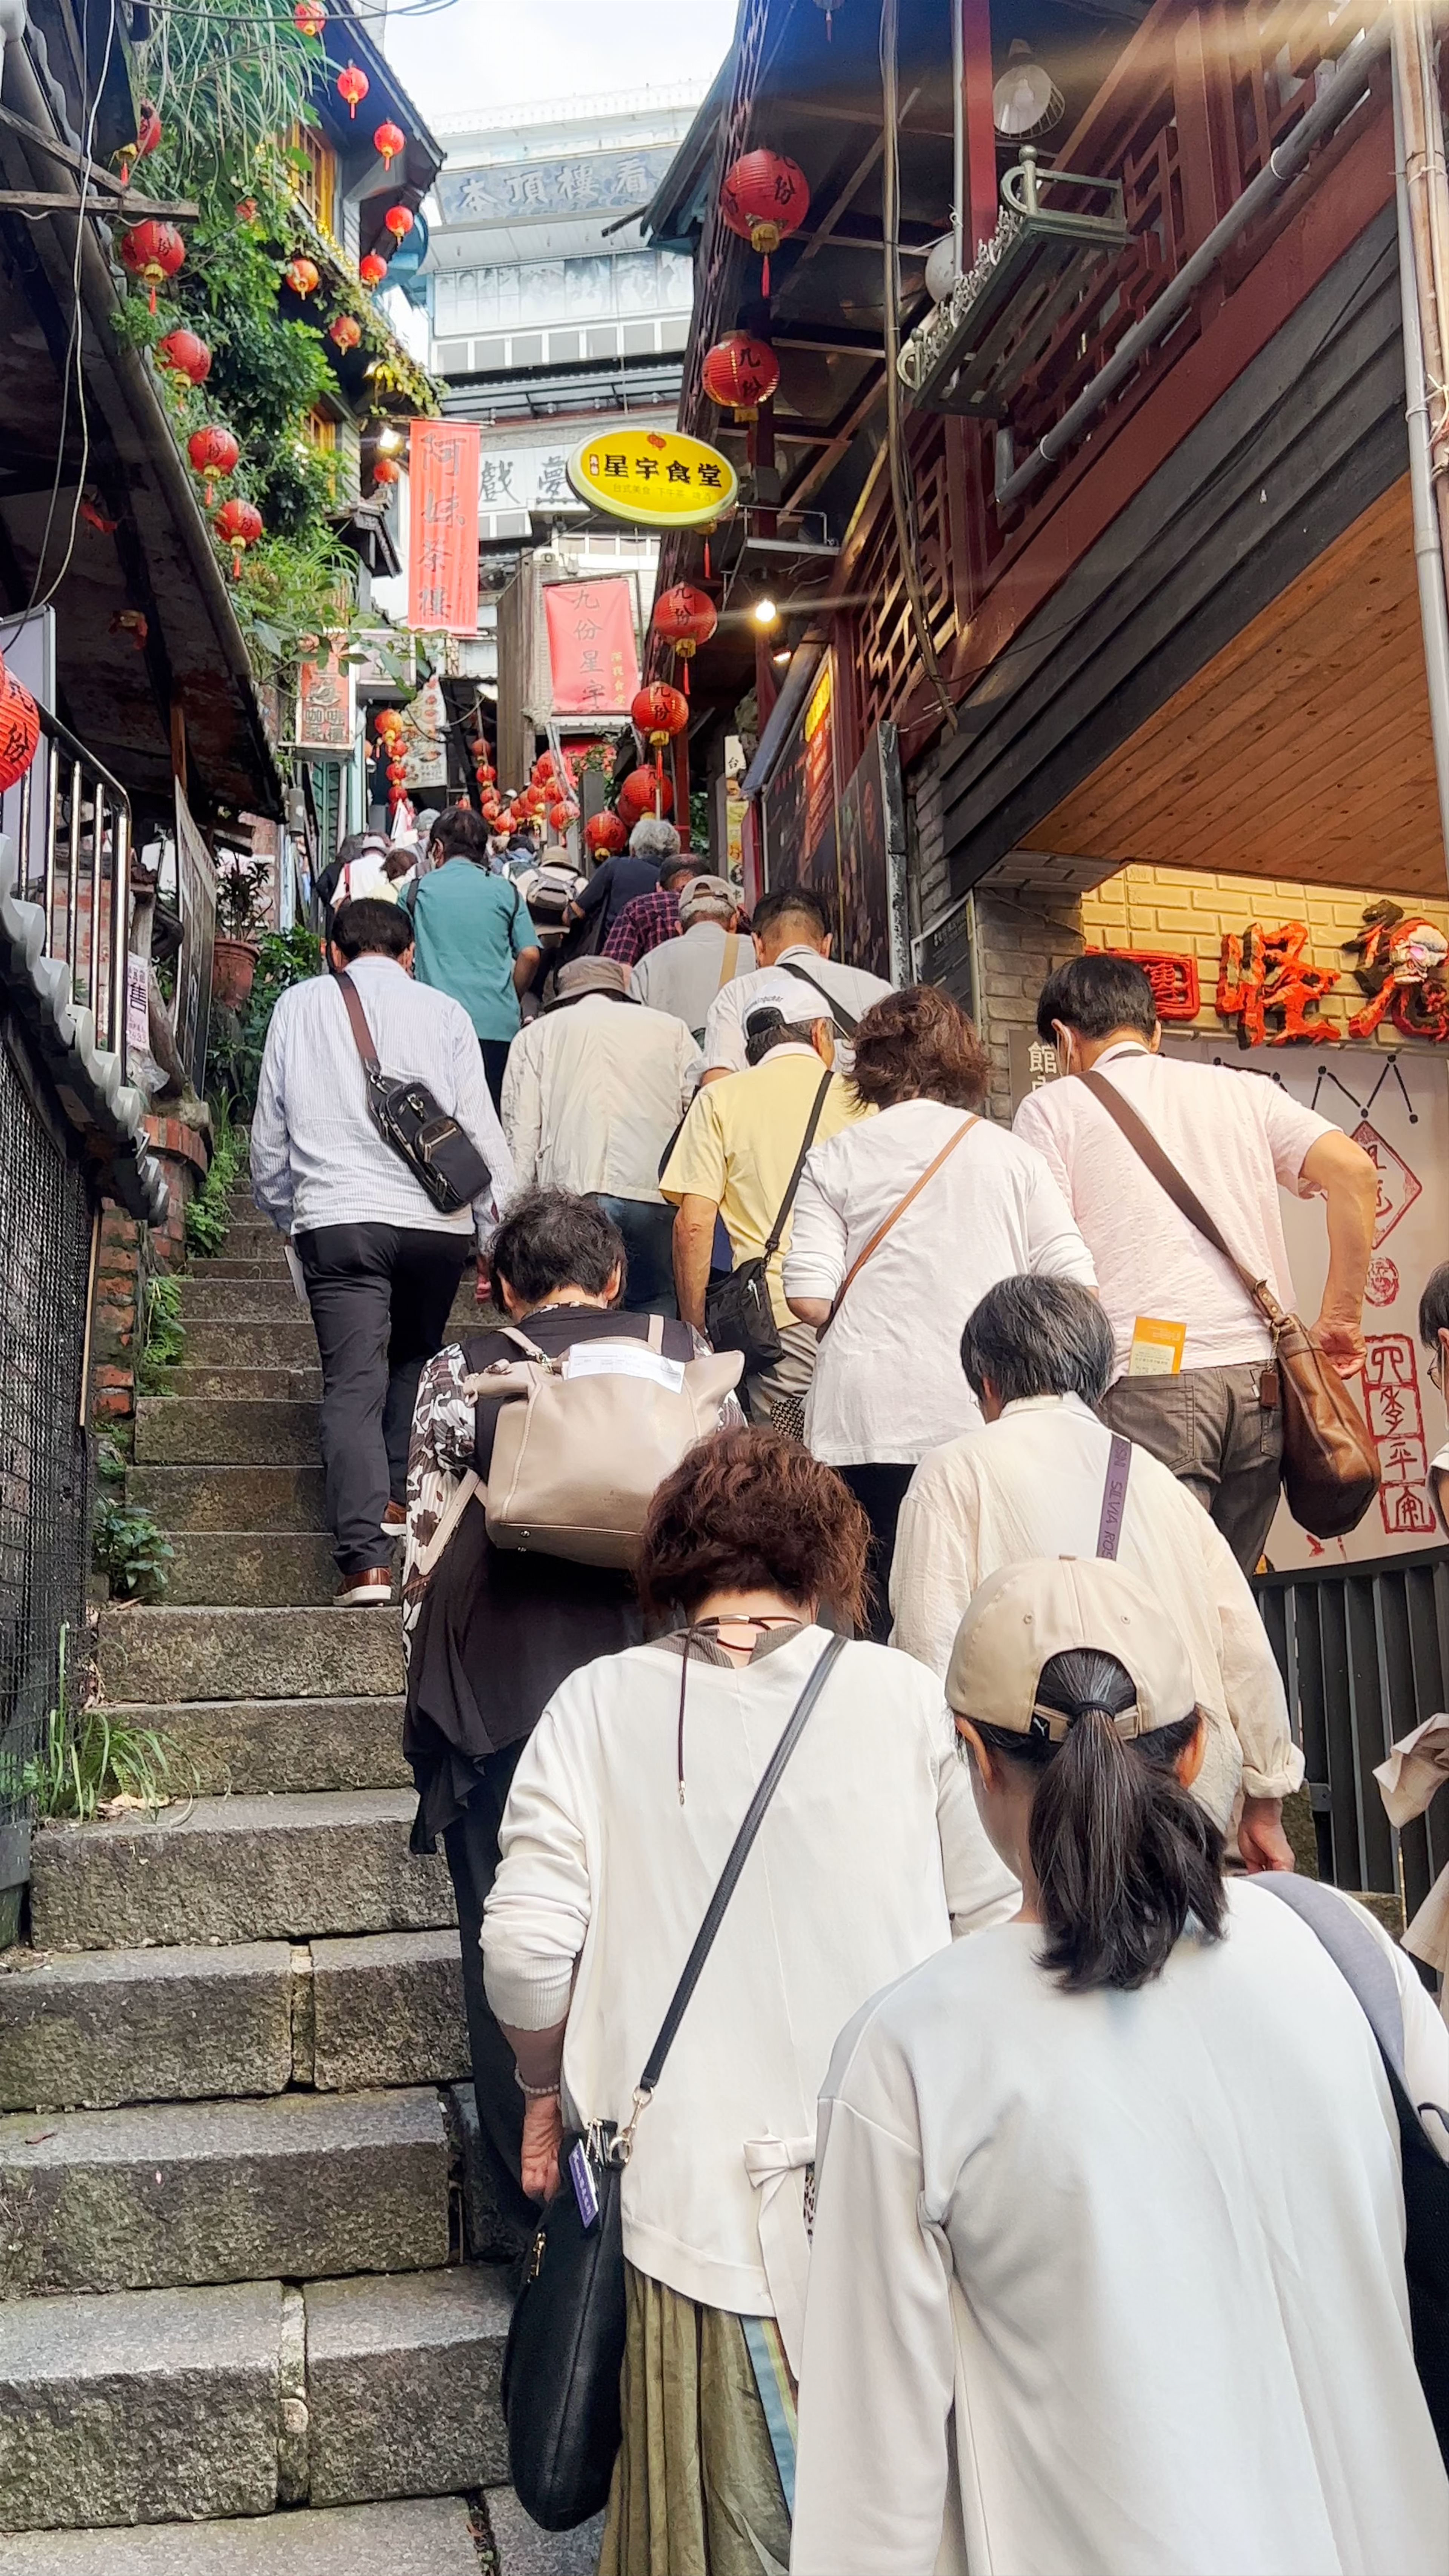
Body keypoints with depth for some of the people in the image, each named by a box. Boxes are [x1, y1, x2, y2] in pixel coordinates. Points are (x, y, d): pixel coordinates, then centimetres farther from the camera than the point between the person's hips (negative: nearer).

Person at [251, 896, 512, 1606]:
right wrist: (498, 1230, 8)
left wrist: (283, 1213, 30)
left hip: (336, 1219, -1)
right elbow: (479, 1128, 3)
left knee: (353, 1383, -4)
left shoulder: (298, 1006, 11)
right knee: (413, 1360, 24)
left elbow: (269, 1130, 16)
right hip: (435, 1219, 1)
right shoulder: (441, 1011, 7)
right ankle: (394, 1498, 26)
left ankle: (366, 1560, -13)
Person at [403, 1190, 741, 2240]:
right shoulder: (686, 1356, 6)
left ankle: (541, 2206, 21)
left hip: (501, 1690, -1)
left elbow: (429, 1547, 2)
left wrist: (431, 1692, 13)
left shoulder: (461, 1373, 3)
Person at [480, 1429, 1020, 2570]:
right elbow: (993, 1922, 1)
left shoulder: (601, 1705, -5)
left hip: (694, 2173, 0)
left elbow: (525, 1948, -8)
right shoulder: (904, 1695, -5)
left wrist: (550, 2089, 10)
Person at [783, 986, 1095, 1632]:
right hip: (989, 1425, 1)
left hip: (870, 1419, -1)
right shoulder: (1011, 1156, 8)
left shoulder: (834, 1160, 5)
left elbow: (809, 1298, -4)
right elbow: (1076, 1289, 4)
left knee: (882, 1619, 3)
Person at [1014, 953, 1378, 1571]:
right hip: (1262, 1377, 5)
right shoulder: (1242, 1089, 19)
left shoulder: (1051, 1108, 9)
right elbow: (1354, 1170, 7)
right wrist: (1341, 1317, 11)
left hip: (1151, 1374, -4)